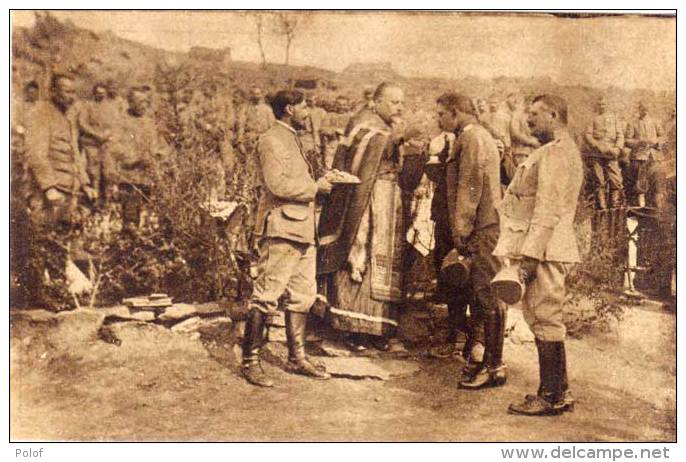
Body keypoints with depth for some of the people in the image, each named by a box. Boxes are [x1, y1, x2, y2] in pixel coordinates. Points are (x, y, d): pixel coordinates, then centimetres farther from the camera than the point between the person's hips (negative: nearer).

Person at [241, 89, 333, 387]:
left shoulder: (292, 140, 23)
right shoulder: (272, 140, -9)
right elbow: (278, 184, -21)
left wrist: (320, 181, 11)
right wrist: (315, 187, -11)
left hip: (302, 229, 10)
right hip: (281, 229, -10)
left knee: (303, 295, 11)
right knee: (266, 296, -6)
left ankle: (297, 358, 21)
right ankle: (250, 361, 2)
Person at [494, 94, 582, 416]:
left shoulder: (555, 152, -11)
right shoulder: (562, 151, 24)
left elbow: (548, 209, -20)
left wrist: (531, 254, -24)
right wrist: (524, 250, 21)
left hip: (544, 249, -11)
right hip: (545, 249, 11)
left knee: (545, 320, -6)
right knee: (544, 320, 13)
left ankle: (552, 397, 0)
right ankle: (558, 392, 20)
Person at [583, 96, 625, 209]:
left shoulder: (613, 118, 19)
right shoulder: (592, 119, 11)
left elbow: (620, 134, 13)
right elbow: (587, 135, 0)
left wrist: (618, 148, -5)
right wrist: (598, 146, -12)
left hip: (611, 154, 2)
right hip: (595, 155, -2)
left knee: (616, 181, -8)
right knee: (599, 182, -1)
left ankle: (616, 206, 0)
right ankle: (602, 207, 4)